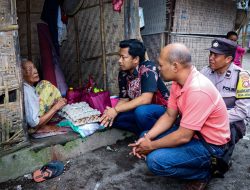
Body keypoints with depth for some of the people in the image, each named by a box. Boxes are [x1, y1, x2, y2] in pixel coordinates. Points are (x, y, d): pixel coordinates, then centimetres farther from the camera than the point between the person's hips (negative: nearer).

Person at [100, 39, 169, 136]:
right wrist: (111, 112, -19)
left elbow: (145, 99, -33)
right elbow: (124, 99, 1)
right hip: (140, 109, 7)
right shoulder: (123, 74, -2)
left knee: (141, 111, -36)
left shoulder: (148, 68, -23)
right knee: (114, 118, -12)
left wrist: (116, 110, -31)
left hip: (161, 108, -6)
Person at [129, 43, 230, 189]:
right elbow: (169, 116, 2)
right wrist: (146, 138, -10)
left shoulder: (198, 90, -32)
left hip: (209, 145, -8)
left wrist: (151, 146, -15)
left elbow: (184, 136, -28)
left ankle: (203, 172, 0)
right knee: (146, 137, 6)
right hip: (189, 132, 9)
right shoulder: (178, 81, -3)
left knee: (155, 161, -24)